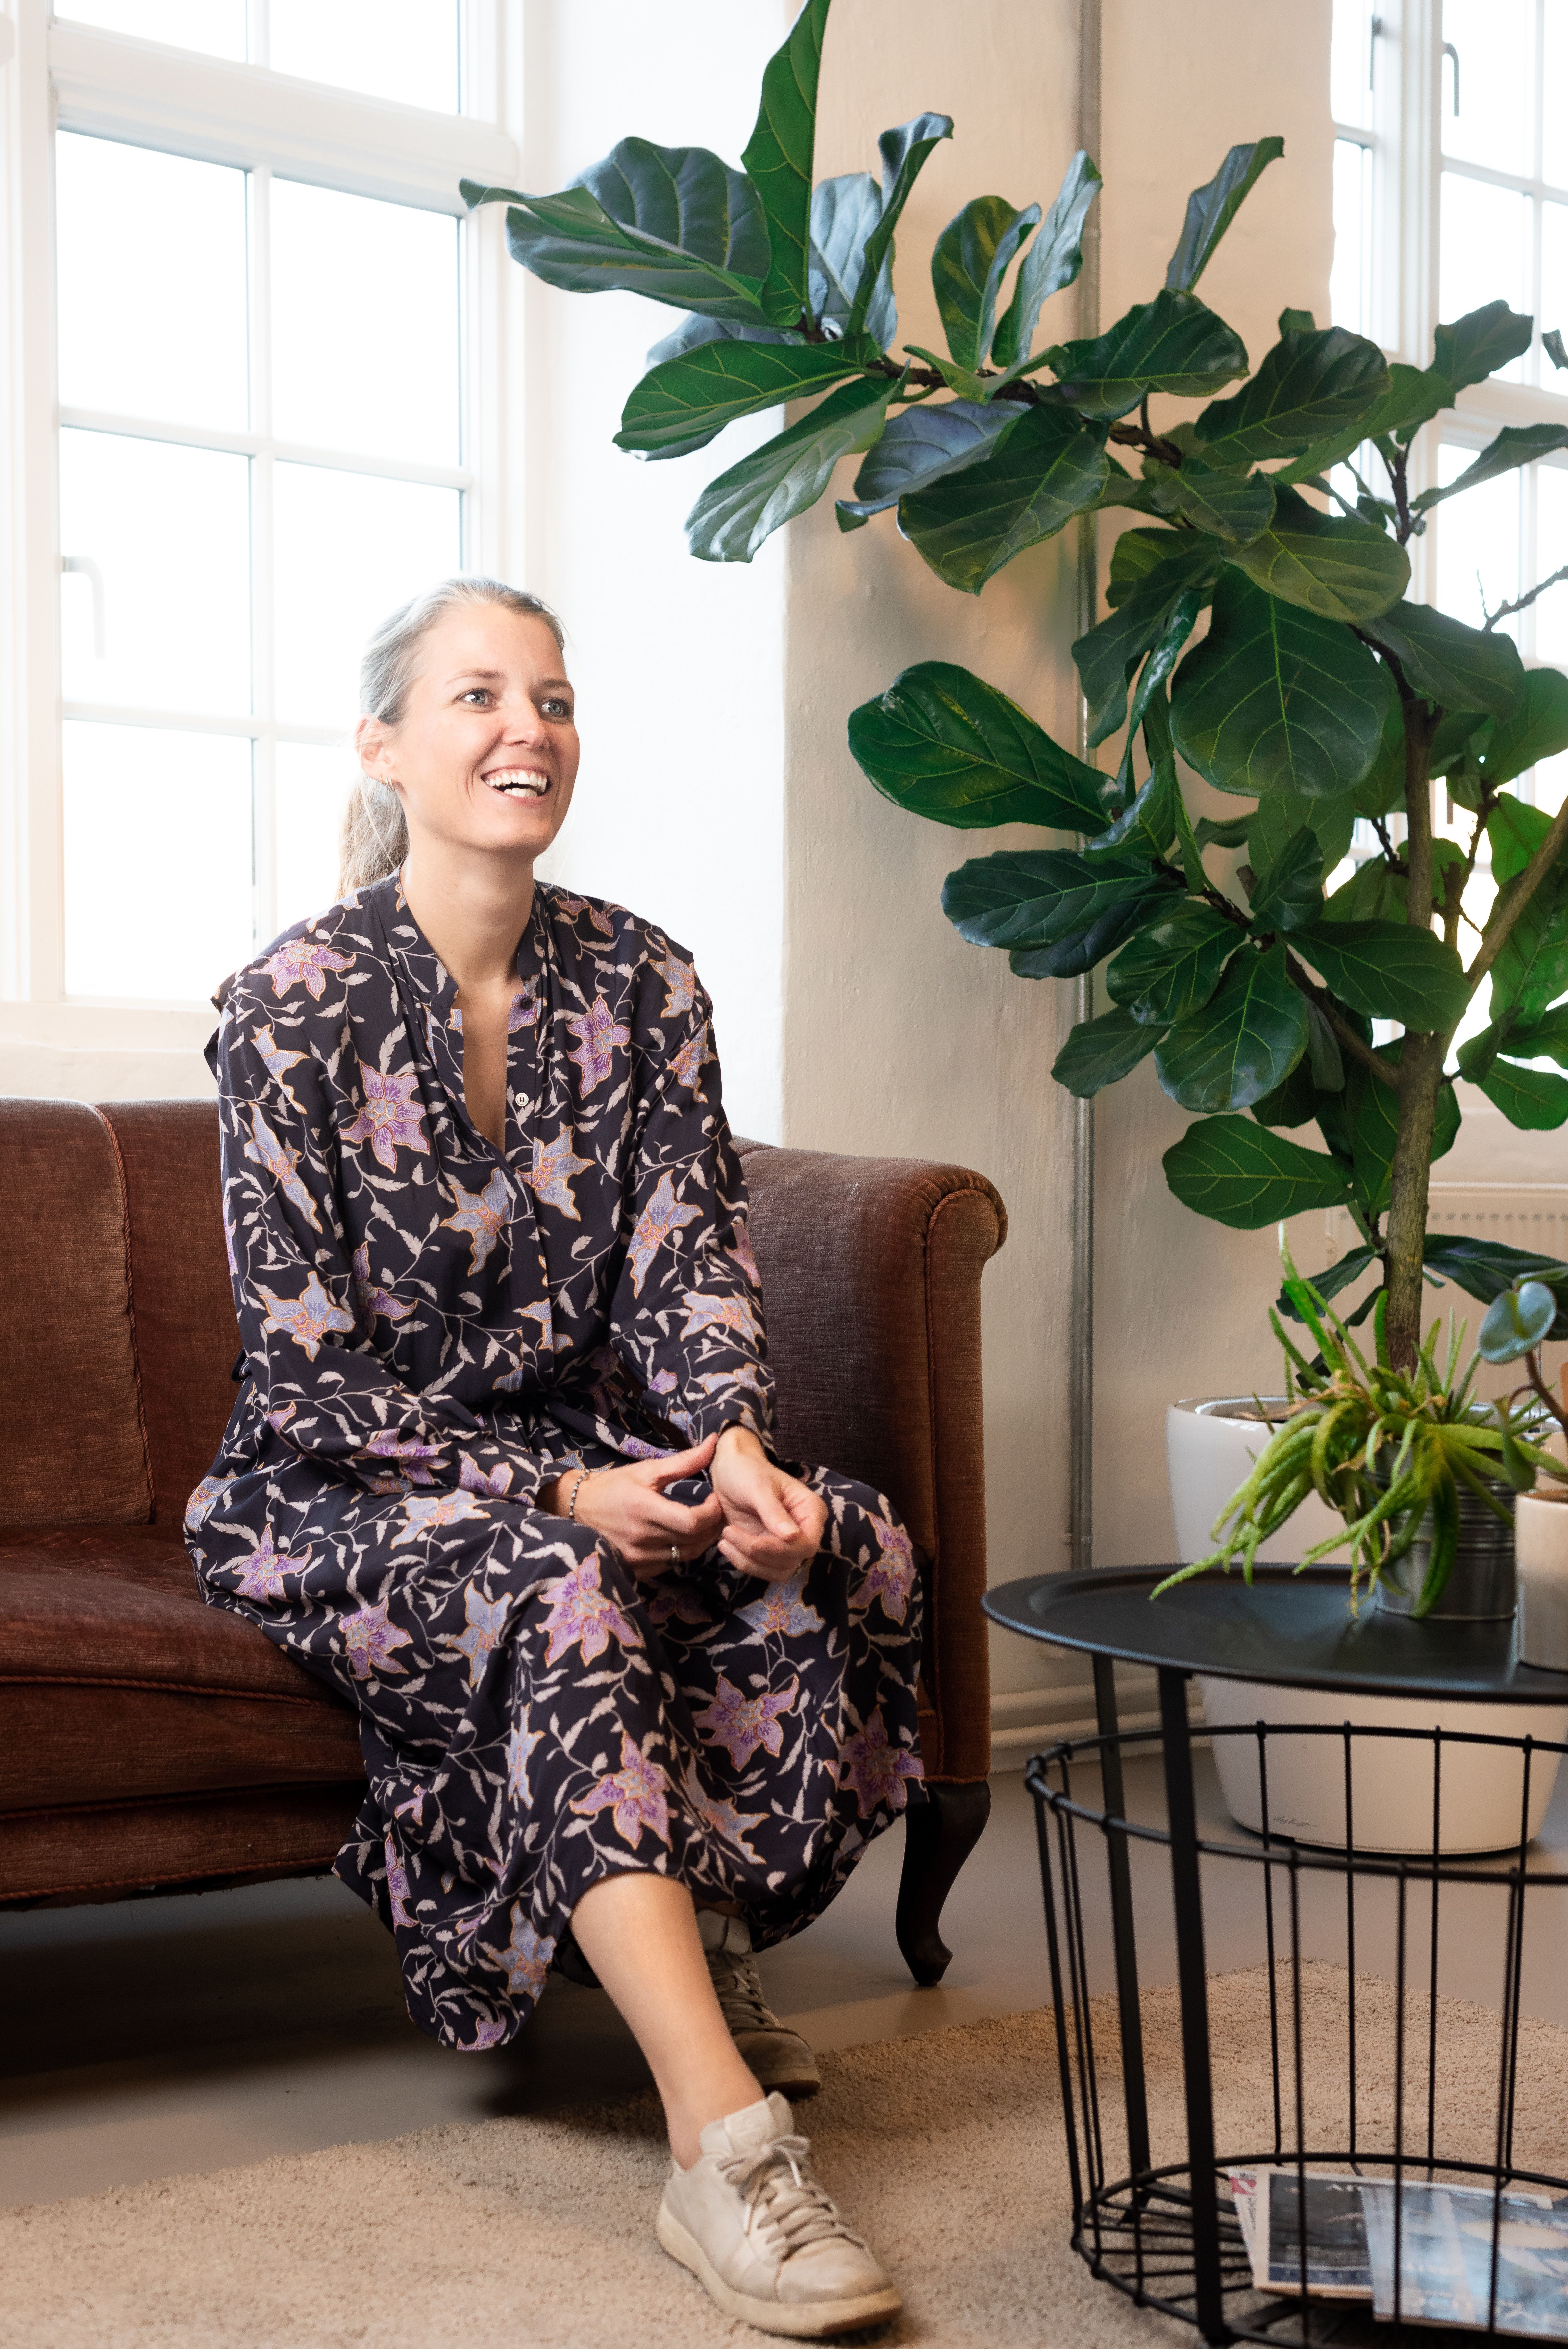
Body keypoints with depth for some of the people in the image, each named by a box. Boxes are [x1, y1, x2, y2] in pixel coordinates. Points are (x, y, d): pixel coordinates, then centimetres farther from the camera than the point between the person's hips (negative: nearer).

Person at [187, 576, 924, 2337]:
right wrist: (562, 1495, -23)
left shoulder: (638, 981, 3)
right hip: (337, 1498, -4)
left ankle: (685, 1962, -6)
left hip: (592, 1469, 5)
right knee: (558, 1592, -36)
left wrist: (733, 1448, -23)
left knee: (826, 1548, -25)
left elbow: (692, 1264, -1)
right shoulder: (295, 1002, -11)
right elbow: (309, 1367, -14)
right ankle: (724, 2140, -39)